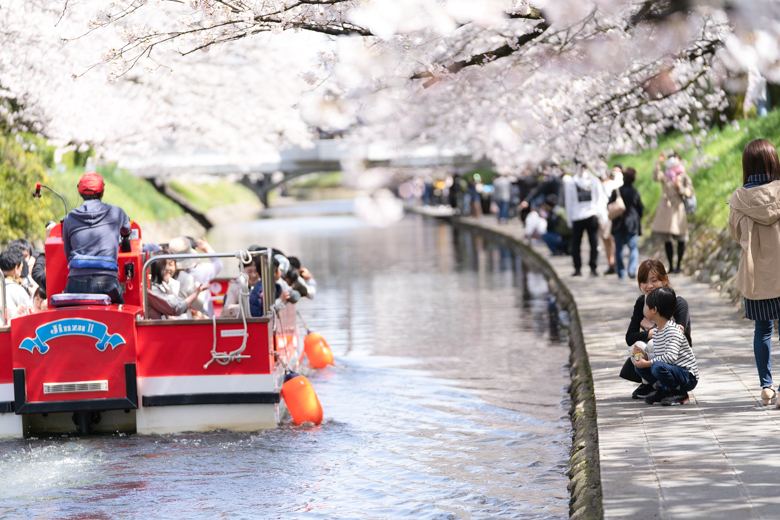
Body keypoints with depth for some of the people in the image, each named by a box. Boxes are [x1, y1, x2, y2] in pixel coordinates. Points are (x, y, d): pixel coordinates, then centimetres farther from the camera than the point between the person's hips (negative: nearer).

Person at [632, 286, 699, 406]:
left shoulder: (672, 330, -19)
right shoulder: (658, 331, 12)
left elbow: (670, 357, -30)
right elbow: (658, 356, 16)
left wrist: (647, 363, -25)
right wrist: (644, 355, -3)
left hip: (688, 377, -9)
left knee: (658, 367, -36)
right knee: (639, 367, 1)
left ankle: (680, 394, -12)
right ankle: (664, 390, 9)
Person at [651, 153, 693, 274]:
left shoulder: (684, 177, 4)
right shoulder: (665, 174, 7)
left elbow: (690, 192, -1)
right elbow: (656, 177, -15)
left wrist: (680, 188, -17)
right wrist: (659, 164, -25)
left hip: (678, 209, -2)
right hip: (665, 208, 2)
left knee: (681, 239, -2)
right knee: (666, 239, 4)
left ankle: (678, 265, 9)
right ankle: (671, 266, 14)